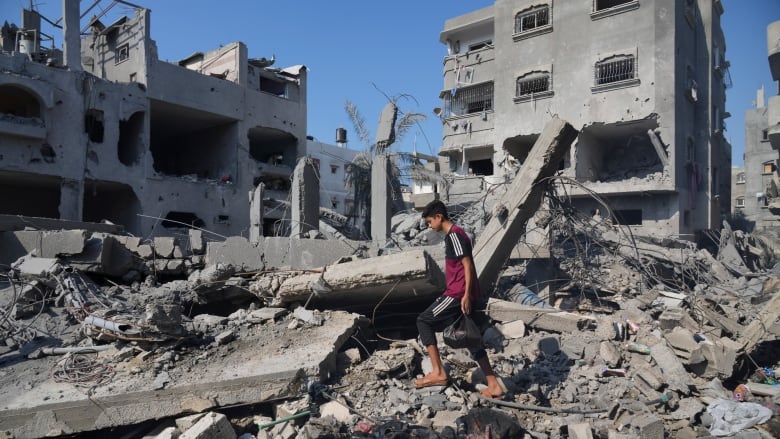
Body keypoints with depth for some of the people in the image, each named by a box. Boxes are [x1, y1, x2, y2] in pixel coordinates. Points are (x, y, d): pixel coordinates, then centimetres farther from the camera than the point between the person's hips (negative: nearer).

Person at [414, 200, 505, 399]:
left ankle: (439, 373, -1)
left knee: (423, 321, 0)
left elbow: (468, 265, -19)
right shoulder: (454, 234, 18)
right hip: (461, 294, 10)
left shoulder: (454, 234, -12)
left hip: (458, 294, -10)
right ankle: (494, 385, 16)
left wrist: (466, 294, -22)